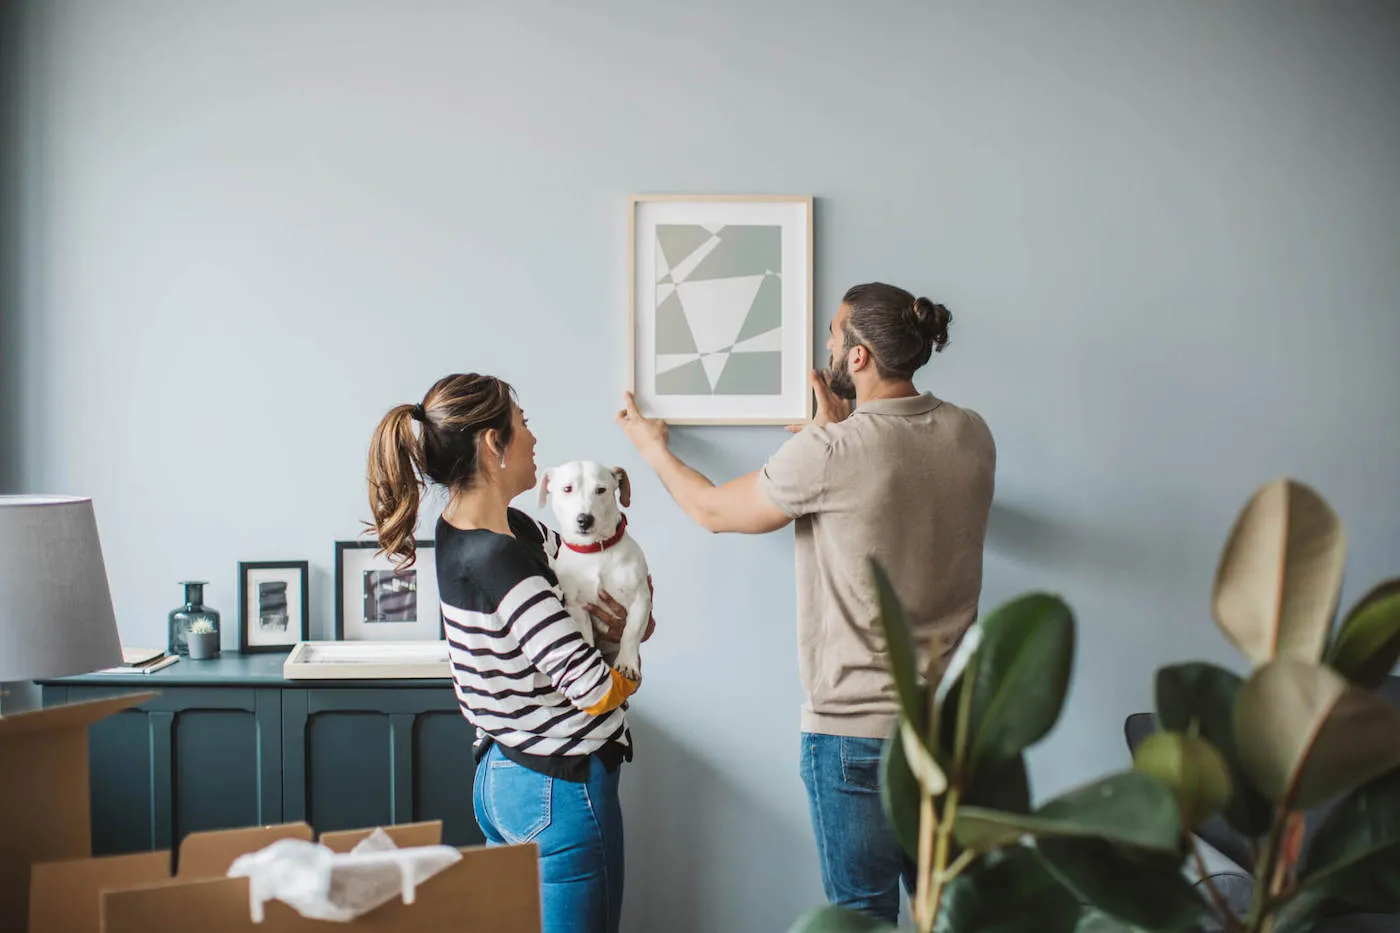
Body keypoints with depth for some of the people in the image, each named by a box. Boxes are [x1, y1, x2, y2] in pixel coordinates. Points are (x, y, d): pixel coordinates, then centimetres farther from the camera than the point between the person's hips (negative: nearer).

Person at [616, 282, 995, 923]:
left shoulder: (828, 453, -17)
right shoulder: (972, 435, 0)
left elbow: (712, 510, -1)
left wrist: (654, 448, 17)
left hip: (857, 726, -6)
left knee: (865, 911, 6)